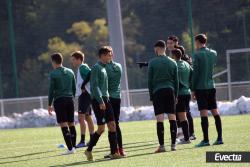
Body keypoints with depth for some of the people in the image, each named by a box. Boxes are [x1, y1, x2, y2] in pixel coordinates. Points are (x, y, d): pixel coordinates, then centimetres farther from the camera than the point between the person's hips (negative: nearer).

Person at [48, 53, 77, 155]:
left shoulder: (53, 74, -4)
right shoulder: (70, 72, 11)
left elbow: (51, 90, -6)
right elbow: (74, 88, 15)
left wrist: (49, 104, -1)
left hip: (59, 100, -5)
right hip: (70, 99, 5)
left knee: (64, 125, -7)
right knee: (71, 124, 11)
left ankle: (70, 148, -13)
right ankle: (73, 147, 12)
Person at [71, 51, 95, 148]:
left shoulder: (82, 67, -11)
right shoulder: (80, 68, 18)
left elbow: (90, 74, -29)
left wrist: (83, 86, -23)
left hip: (84, 94, -11)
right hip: (84, 95, 11)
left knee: (81, 117, -14)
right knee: (88, 117, 14)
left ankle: (82, 141, -18)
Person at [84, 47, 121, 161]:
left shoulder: (103, 68, 17)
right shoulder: (96, 68, -10)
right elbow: (94, 86, -17)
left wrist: (106, 98, 17)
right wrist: (100, 102, -21)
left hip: (105, 100, 8)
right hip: (98, 101, -8)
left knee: (112, 125, 1)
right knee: (101, 128, -7)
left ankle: (114, 152, 1)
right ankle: (89, 150, 5)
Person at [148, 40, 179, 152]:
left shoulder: (152, 62, 1)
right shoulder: (172, 63, 9)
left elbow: (150, 81, 2)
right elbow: (176, 81, 11)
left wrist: (151, 95, 9)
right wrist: (176, 95, 17)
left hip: (157, 92, -3)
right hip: (170, 91, 3)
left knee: (159, 119, -5)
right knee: (172, 118, 4)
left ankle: (161, 146, -9)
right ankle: (173, 145, 2)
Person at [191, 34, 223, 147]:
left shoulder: (197, 55, -9)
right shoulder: (213, 53, 9)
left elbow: (195, 74, -10)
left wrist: (193, 90, -5)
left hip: (201, 87, -6)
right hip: (211, 87, 6)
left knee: (204, 113, -6)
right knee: (215, 112, 8)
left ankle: (206, 140, -8)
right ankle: (219, 138, 6)